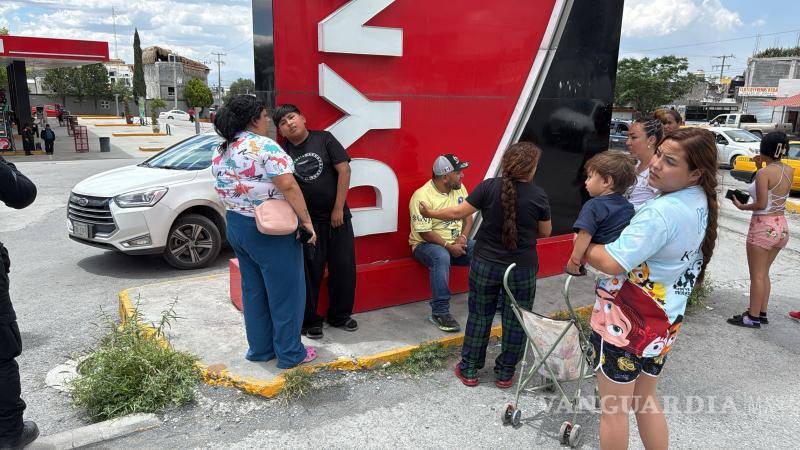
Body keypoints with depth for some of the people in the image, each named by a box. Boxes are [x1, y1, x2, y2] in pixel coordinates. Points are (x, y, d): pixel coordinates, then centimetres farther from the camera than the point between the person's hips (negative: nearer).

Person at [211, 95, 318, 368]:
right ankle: (289, 353, 15)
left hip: (234, 226, 8)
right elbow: (288, 187, -22)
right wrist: (306, 221, -17)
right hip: (269, 231, -8)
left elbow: (224, 190, 14)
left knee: (253, 290, 18)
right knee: (285, 292, 4)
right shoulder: (264, 146, -17)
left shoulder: (221, 153, 8)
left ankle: (259, 349, 29)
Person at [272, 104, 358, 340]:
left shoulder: (324, 139, 0)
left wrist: (339, 209, -8)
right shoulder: (283, 153, 1)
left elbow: (344, 170, -5)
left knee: (344, 267, 7)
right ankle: (310, 320, 21)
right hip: (307, 220, -1)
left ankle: (340, 315, 26)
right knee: (310, 272, 3)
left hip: (337, 215, 1)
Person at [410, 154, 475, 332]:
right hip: (426, 244, -6)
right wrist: (449, 247, -23)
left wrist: (462, 238, -9)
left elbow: (468, 216, 9)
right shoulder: (422, 196, -17)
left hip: (456, 244, 7)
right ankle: (440, 312, -31)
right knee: (441, 257, -39)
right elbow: (424, 232, -19)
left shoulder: (459, 188, 6)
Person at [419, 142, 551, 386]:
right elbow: (545, 232, 3)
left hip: (486, 265, 1)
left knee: (479, 317, 14)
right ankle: (505, 373, 27)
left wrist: (431, 213, 7)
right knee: (515, 321, 14)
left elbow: (459, 212, -8)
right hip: (522, 269, 0)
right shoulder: (539, 196, -9)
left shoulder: (489, 187, -11)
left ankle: (469, 370, 26)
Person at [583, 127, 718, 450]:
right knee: (645, 400, 25)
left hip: (626, 321, -9)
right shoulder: (701, 204, 3)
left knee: (613, 408, 10)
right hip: (664, 323, 9)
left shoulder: (662, 211, -26)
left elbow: (612, 263, -28)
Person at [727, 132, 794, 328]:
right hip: (781, 226, 8)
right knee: (764, 273, 19)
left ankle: (753, 317, 10)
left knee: (757, 275, 2)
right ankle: (762, 313, 26)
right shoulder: (789, 171, 4)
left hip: (763, 226, -7)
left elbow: (761, 204, -20)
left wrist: (742, 206, -3)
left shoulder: (764, 173, -17)